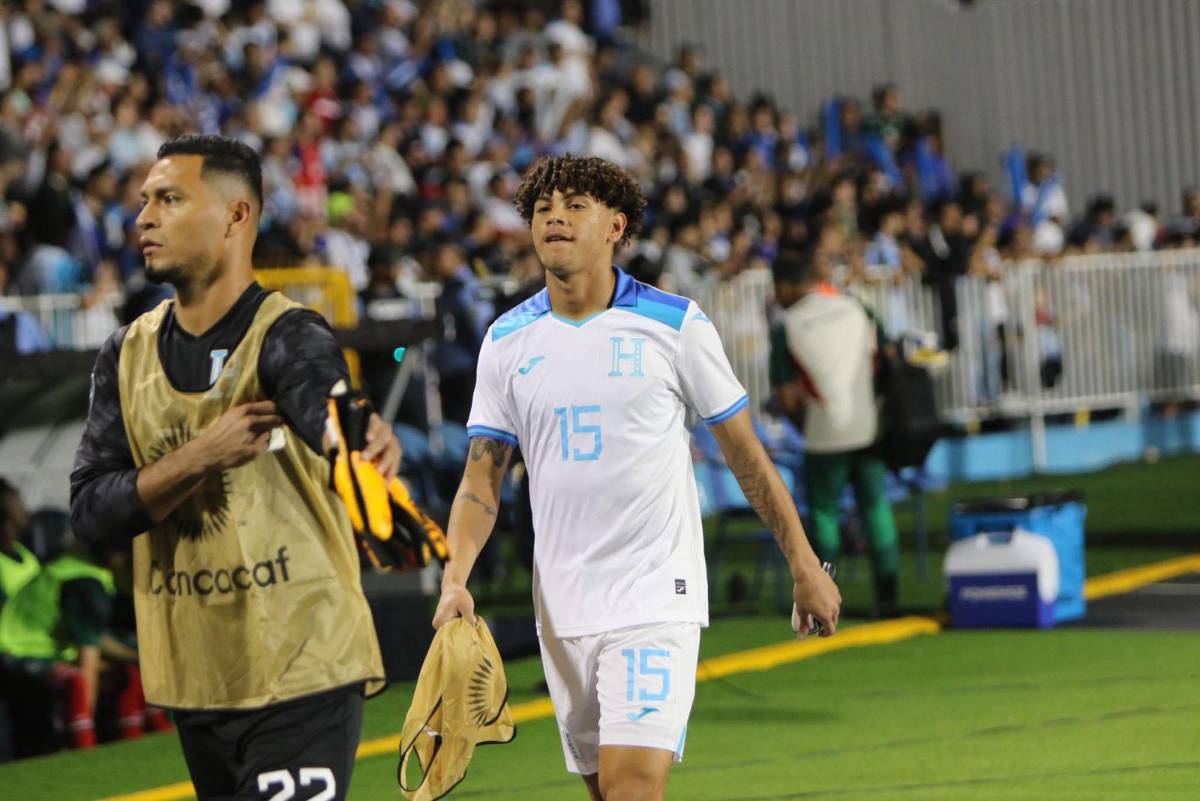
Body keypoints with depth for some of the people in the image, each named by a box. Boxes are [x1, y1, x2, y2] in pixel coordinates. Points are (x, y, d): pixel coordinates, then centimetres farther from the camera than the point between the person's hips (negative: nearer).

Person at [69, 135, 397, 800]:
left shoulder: (288, 338, -11)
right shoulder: (127, 356, 6)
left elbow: (328, 417, -29)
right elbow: (91, 510, -2)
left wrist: (364, 435, -51)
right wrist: (198, 458, -17)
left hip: (303, 674, -6)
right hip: (193, 682, 6)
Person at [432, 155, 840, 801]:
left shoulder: (675, 324, -3)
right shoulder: (506, 341, 5)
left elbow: (746, 455, 4)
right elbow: (481, 479, 5)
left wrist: (805, 568, 6)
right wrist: (456, 581, -12)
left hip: (656, 597, -4)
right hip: (561, 605, 4)